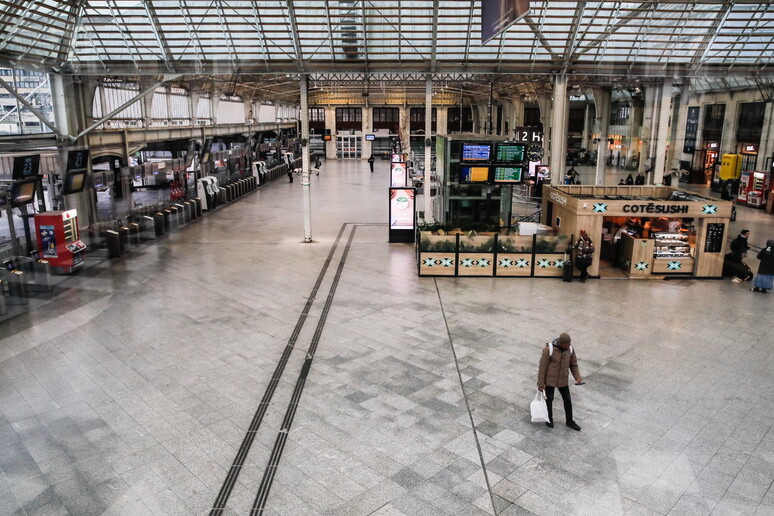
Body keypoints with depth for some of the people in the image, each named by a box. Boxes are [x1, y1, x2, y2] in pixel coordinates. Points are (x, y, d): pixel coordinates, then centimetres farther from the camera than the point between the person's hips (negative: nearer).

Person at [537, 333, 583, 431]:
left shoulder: (570, 349, -12)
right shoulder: (549, 349, -27)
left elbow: (573, 364, 3)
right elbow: (542, 367, -18)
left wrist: (578, 378, -12)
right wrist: (540, 384, -13)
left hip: (563, 380, 4)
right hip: (550, 379, -4)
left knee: (567, 400, 14)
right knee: (549, 399, 13)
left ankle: (569, 421, 35)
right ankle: (549, 419, 38)